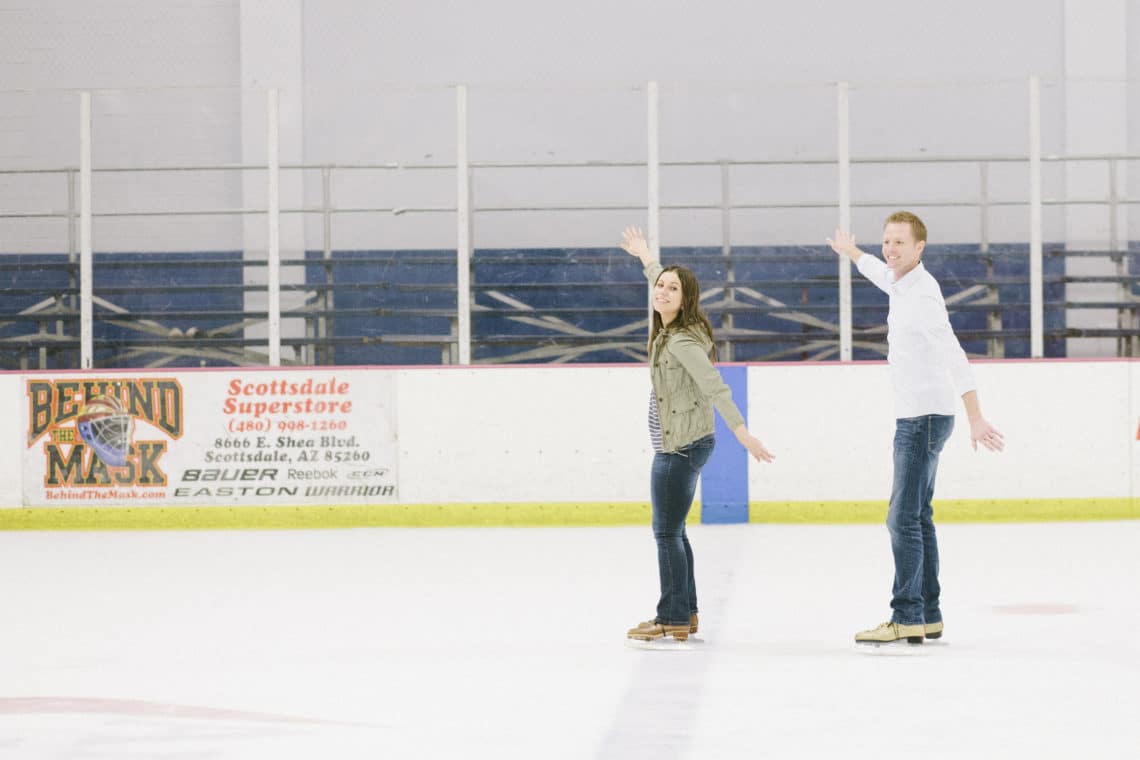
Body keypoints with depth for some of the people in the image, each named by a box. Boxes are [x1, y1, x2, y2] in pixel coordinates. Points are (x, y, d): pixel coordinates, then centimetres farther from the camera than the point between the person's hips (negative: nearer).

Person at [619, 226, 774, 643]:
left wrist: (742, 432, -37)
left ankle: (672, 619, -5)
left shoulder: (682, 341, -19)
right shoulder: (671, 329, 8)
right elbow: (660, 281, 30)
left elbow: (715, 387, -29)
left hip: (680, 448, -10)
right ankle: (685, 613, 23)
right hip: (678, 445, 10)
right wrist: (644, 256, 45)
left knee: (667, 532, -8)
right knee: (672, 530, 16)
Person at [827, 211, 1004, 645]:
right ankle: (928, 616, 16)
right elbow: (883, 273, 38)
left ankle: (907, 618, -14)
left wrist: (975, 418, -34)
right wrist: (851, 253, 57)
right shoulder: (902, 284, 11)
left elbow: (954, 357, -26)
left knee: (904, 519, -13)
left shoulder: (922, 295, -18)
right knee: (918, 518, 12)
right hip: (914, 416, 10)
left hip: (924, 417, -10)